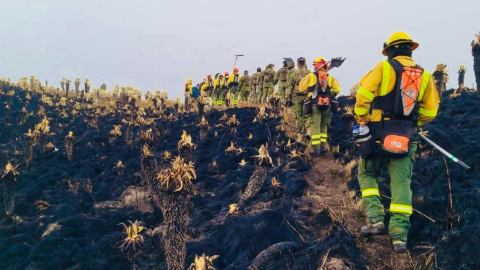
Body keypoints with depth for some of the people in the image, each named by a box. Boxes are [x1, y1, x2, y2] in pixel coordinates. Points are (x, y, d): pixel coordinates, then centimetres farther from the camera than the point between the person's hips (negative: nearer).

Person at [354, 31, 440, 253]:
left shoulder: (383, 68, -3)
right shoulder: (424, 75, 8)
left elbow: (363, 95, -12)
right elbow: (430, 111, 8)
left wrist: (361, 119, 3)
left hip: (379, 133, -3)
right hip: (407, 137, 3)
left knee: (367, 174, 16)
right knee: (401, 183, 6)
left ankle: (376, 220, 5)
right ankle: (399, 235, 4)